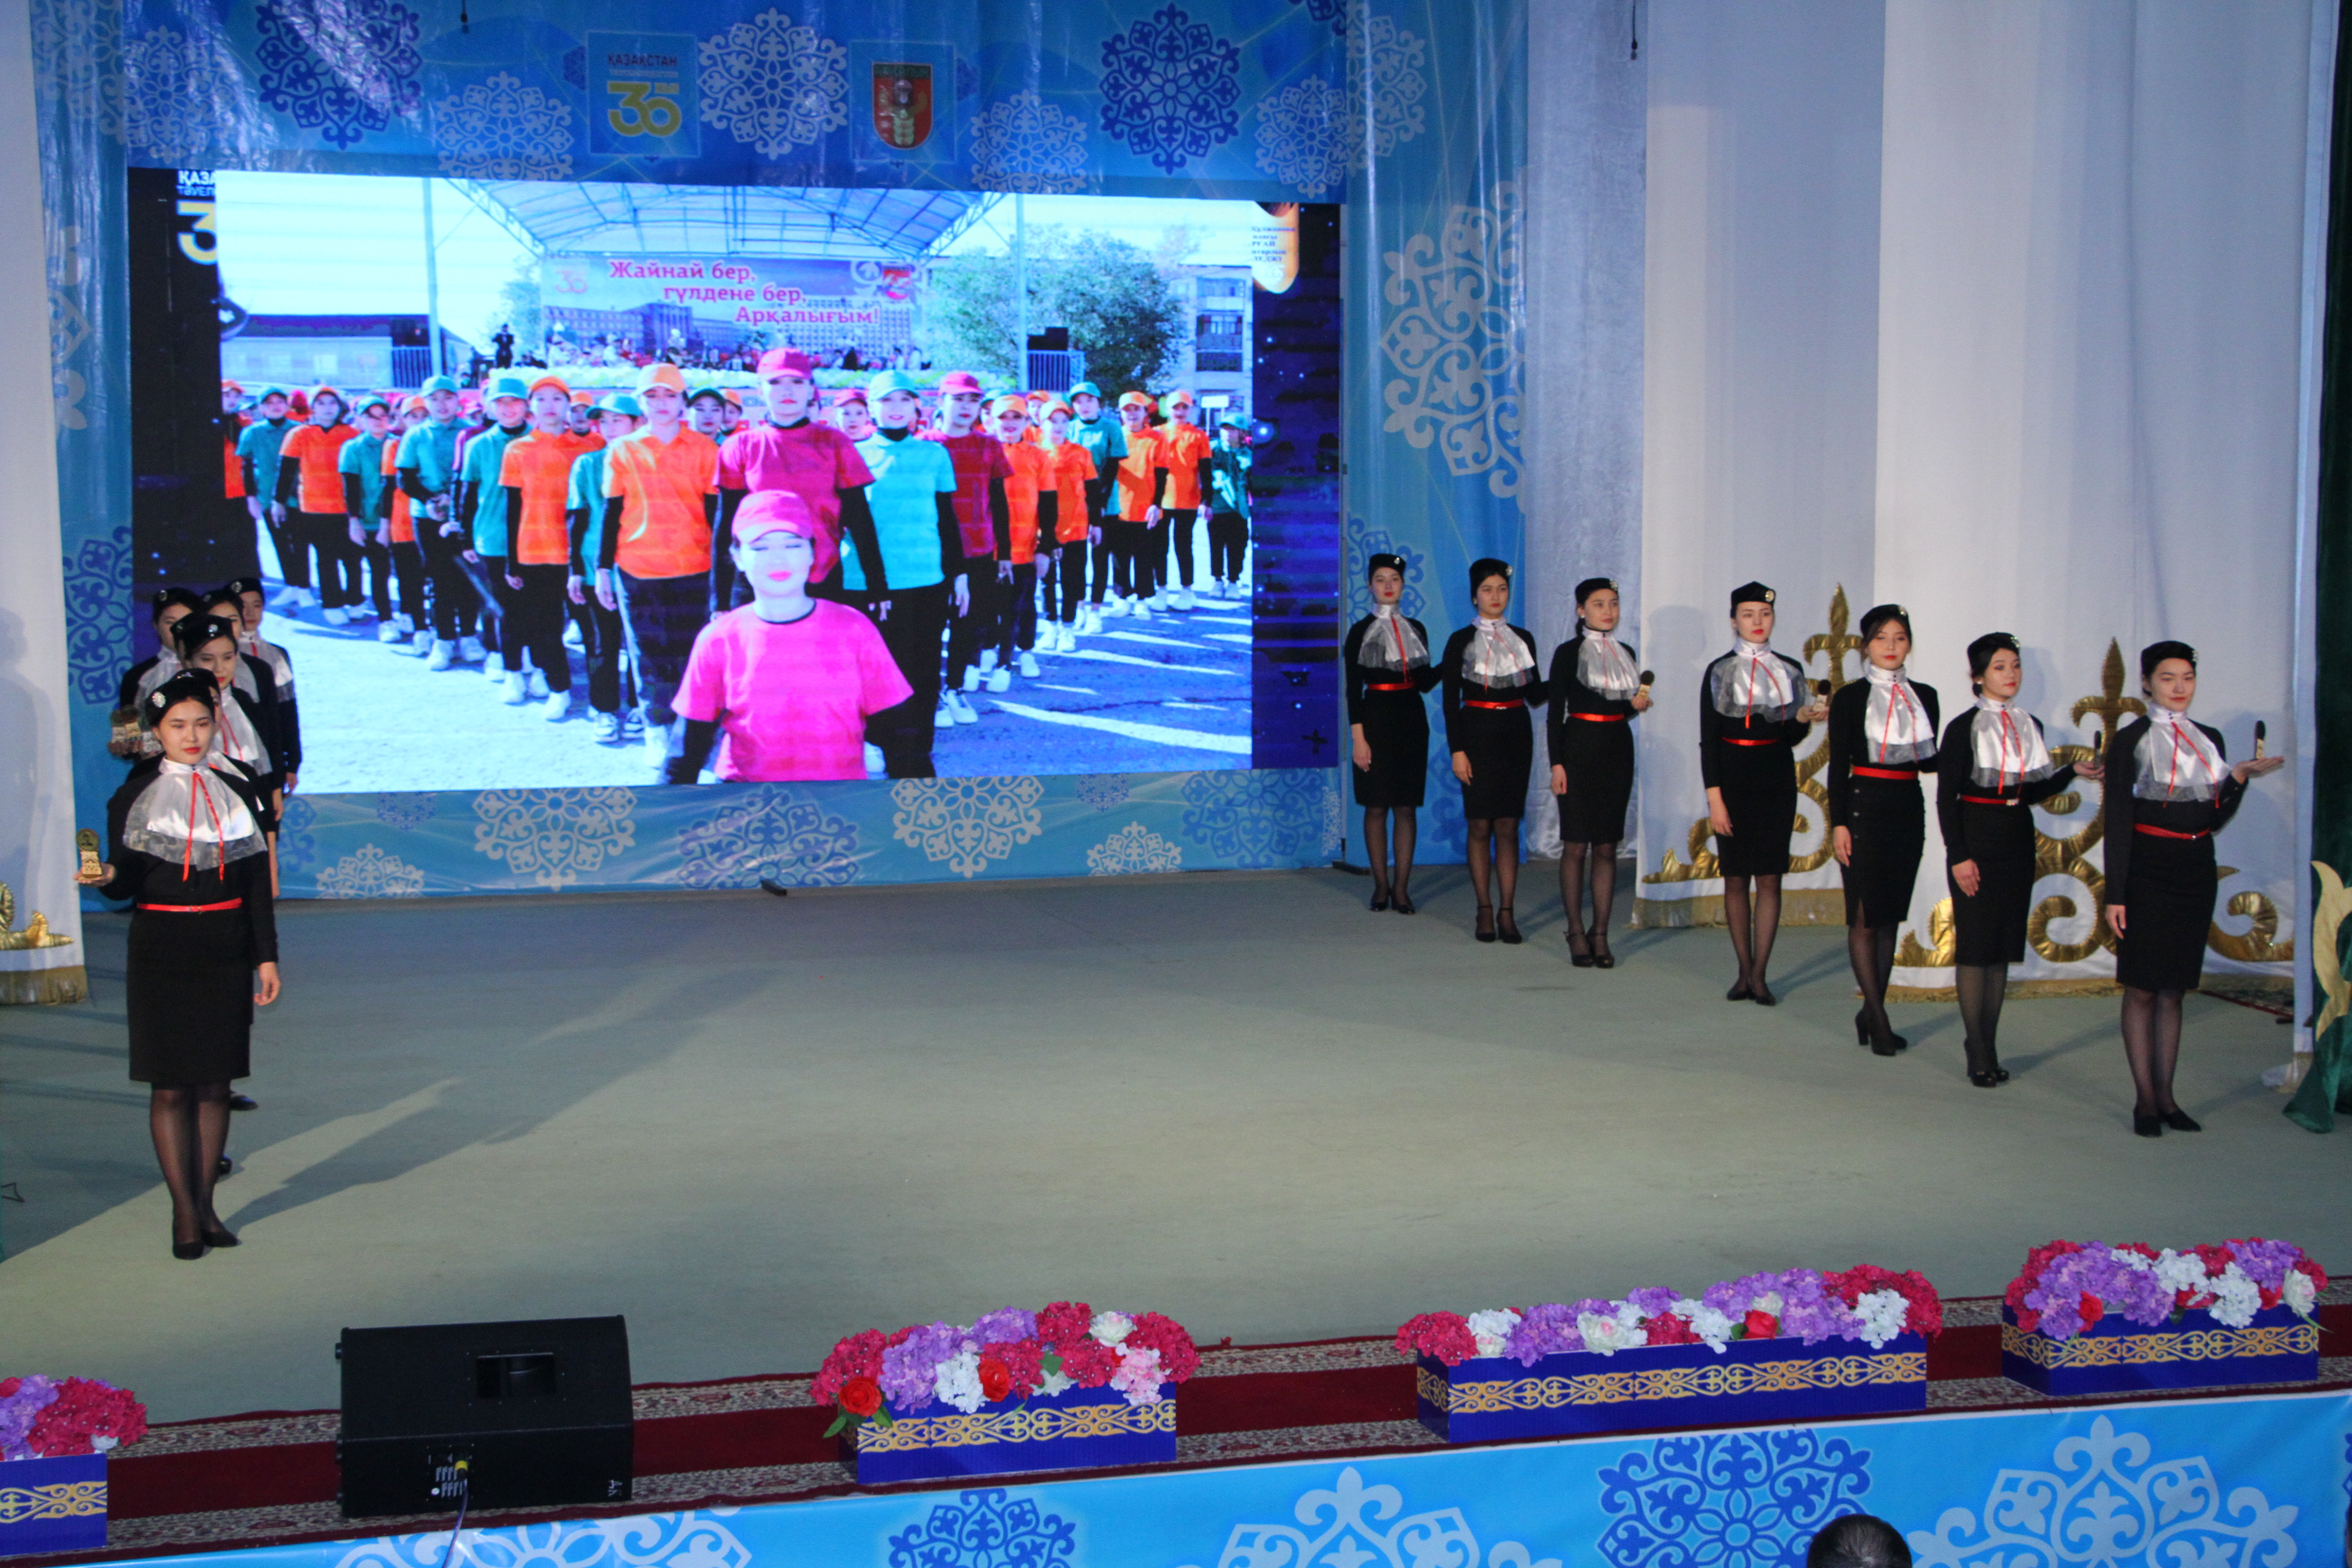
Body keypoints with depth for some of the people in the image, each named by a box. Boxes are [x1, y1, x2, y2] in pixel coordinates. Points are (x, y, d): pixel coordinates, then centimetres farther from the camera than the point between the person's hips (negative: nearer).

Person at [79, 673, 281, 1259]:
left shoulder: (236, 793, 8)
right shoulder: (135, 796, 1)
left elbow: (257, 885, 8)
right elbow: (126, 884, -3)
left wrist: (266, 956, 4)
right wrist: (106, 877, -27)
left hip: (225, 952, 2)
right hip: (161, 952, -2)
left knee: (216, 1083, 5)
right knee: (170, 1085, -2)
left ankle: (205, 1203, 14)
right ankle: (184, 1210, 4)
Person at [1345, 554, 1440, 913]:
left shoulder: (1416, 629, 10)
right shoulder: (1361, 631, -1)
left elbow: (1425, 683, 12)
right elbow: (1353, 689, -4)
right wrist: (1358, 738, -11)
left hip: (1411, 721, 3)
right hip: (1376, 719, -3)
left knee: (1407, 806, 2)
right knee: (1377, 806, 0)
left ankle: (1401, 887, 6)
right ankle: (1381, 886, 10)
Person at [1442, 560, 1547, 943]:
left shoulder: (1522, 639, 9)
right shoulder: (1462, 641, -1)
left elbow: (1535, 694, 11)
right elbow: (1450, 700, -3)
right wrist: (1457, 750, -10)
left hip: (1515, 735, 3)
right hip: (1478, 735, -3)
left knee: (1508, 826, 3)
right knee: (1481, 826, 0)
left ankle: (1507, 912, 6)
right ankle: (1485, 910, 9)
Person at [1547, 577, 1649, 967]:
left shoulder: (1626, 654, 11)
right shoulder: (1568, 653, -3)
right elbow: (1556, 711, -5)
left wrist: (1636, 704, -2)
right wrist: (1557, 763, -12)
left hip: (1618, 751, 4)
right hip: (1579, 749, -4)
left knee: (1607, 846, 4)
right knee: (1576, 846, -2)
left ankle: (1600, 933, 8)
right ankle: (1576, 933, 7)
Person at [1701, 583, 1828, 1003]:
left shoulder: (1790, 670, 7)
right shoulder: (1720, 672, 0)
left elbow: (1791, 738, 9)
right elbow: (1708, 740, -3)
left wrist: (1802, 720, -14)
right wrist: (1715, 798, -10)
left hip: (1776, 779, 2)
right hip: (1733, 778, -1)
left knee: (1770, 878, -2)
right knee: (1736, 878, 4)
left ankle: (1759, 975, 1)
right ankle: (1745, 973, 13)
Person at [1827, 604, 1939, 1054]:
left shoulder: (1924, 697, 10)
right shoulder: (1850, 697, -1)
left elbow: (1932, 759, 13)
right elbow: (1838, 763, -4)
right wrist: (1838, 823, -9)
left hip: (1908, 809, 4)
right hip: (1864, 807, -4)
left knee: (1890, 917, 8)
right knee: (1865, 916, -4)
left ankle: (1870, 1012, 16)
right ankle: (1878, 1017, 0)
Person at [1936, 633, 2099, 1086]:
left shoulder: (2030, 726, 9)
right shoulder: (1964, 728, -7)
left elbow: (2033, 793, 14)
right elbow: (1946, 798, -9)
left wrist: (2073, 772, -1)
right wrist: (1958, 855, -15)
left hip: (2017, 840, 6)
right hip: (1977, 839, -6)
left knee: (2003, 945, 9)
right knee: (1974, 945, -2)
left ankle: (1988, 1044, 16)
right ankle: (1979, 1051, 4)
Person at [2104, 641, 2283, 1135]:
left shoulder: (2209, 739, 12)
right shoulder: (2130, 741, -3)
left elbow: (2216, 820, 11)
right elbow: (2118, 821, -6)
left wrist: (2239, 777, -5)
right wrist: (2116, 895, -11)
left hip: (2196, 871, 5)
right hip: (2147, 869, -5)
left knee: (2173, 988, 8)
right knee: (2142, 988, -1)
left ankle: (2166, 1095, 14)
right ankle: (2145, 1099, 5)